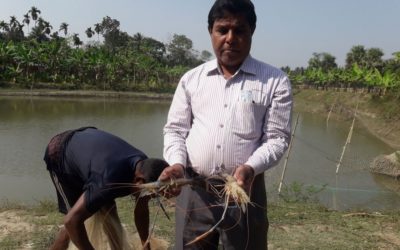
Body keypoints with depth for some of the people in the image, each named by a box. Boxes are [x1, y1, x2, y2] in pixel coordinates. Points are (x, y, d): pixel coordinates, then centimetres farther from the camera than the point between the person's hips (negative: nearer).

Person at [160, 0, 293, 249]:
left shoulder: (275, 81, 1)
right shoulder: (191, 79, 9)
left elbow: (278, 137, -3)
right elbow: (175, 129, 9)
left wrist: (251, 167, -20)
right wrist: (176, 163, -10)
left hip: (245, 189, -2)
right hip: (193, 190, 2)